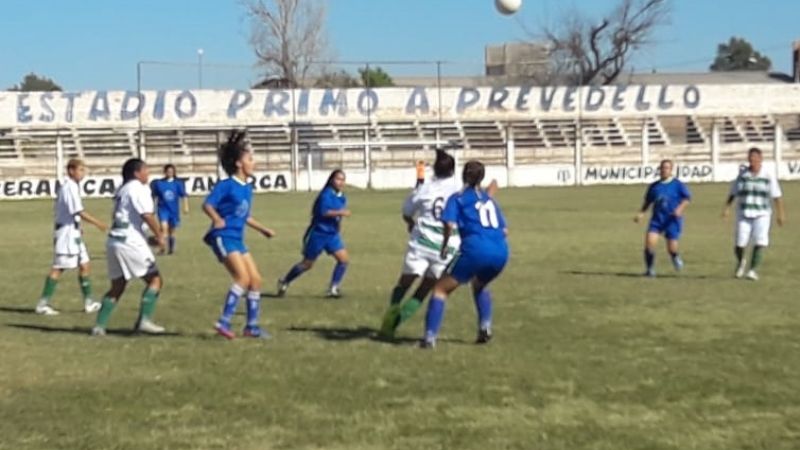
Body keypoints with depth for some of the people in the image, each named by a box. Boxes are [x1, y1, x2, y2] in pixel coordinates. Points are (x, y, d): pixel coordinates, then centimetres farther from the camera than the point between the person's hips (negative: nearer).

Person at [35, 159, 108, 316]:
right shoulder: (70, 187, -16)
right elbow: (79, 211, -21)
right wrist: (98, 223, -16)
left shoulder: (69, 187, 14)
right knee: (58, 268, -6)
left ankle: (88, 302, 13)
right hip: (67, 232, -10)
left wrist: (77, 227, 17)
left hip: (73, 233, 10)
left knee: (84, 266, 10)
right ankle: (42, 304, -2)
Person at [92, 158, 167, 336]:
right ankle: (144, 320, -7)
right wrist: (159, 236, -6)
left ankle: (99, 325, 7)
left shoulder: (122, 190, 21)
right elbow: (147, 215, -16)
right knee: (155, 279, 1)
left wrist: (150, 235, 19)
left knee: (117, 286, 14)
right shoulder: (139, 188, -6)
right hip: (131, 242, -9)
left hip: (114, 240, 9)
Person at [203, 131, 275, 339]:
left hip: (237, 239, 9)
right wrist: (217, 219, -35)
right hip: (223, 236, -9)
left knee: (256, 279, 6)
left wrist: (263, 229, 29)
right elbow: (207, 204, -18)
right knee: (243, 277, -20)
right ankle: (224, 322, -14)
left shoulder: (247, 188, 13)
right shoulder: (226, 185, -11)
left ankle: (252, 326, 16)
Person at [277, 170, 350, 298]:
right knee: (307, 264, 4)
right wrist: (340, 212, -35)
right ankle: (284, 281, 25)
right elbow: (323, 212, -30)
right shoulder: (327, 194, -18)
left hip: (332, 234, 7)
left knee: (344, 259, -8)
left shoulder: (342, 197, 6)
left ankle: (333, 288, 0)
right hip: (319, 233, -7)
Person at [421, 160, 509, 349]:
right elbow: (504, 230, 20)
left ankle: (430, 338, -4)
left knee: (441, 289, 7)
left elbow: (449, 225, -7)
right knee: (479, 285, 35)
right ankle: (485, 327, 19)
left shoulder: (458, 198, 9)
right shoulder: (489, 199, 24)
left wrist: (444, 246, 7)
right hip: (501, 252, 5)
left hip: (475, 250, -5)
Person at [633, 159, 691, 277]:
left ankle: (676, 257, 33)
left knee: (671, 248, -6)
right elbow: (647, 201, 19)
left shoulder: (678, 185, -1)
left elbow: (687, 198, -4)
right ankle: (650, 269, -3)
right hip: (657, 219, 3)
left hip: (672, 220, -3)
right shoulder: (654, 186, 10)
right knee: (649, 241, -17)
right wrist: (641, 213, 5)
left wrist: (680, 209, -21)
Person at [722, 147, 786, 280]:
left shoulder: (769, 175, -3)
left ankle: (753, 270, -3)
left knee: (760, 243, -14)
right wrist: (727, 207, -4)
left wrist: (781, 213, -3)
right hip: (743, 214, 1)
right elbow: (733, 193, 7)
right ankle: (741, 262, 29)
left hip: (762, 214, -1)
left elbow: (777, 196, -1)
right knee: (740, 243, -3)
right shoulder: (743, 175, 1)